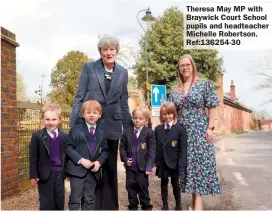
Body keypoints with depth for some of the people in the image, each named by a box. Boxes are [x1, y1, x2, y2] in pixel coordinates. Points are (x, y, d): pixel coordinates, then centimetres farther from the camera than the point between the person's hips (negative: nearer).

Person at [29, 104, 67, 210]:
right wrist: (33, 174, -8)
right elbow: (33, 157, -6)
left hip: (60, 173, 3)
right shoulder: (37, 136, -8)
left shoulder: (64, 136, 2)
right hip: (45, 174, -3)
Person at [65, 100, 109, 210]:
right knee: (75, 198, 2)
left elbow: (105, 150, 11)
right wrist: (81, 160, -18)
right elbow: (68, 147, -9)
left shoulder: (101, 133, 8)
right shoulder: (75, 130, -5)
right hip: (77, 169, -4)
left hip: (93, 170, 4)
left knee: (90, 199, 13)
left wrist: (99, 161, -8)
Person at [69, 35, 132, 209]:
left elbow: (124, 103, 13)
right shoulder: (88, 68, 0)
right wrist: (73, 126, -6)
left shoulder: (123, 72, 9)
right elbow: (79, 98, -1)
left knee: (110, 168, 10)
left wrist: (128, 129, 11)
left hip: (112, 126, 3)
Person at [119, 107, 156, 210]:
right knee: (131, 187, 13)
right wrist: (125, 159, -7)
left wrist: (149, 166, -14)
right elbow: (122, 147, 8)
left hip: (142, 167, -3)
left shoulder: (149, 133, -7)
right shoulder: (127, 132, 3)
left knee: (143, 188, 8)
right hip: (130, 166, 3)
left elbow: (152, 150, -9)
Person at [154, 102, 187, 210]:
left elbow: (183, 148, -10)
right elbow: (156, 147, 4)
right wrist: (156, 161, 0)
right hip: (162, 162, 3)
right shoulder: (158, 129, 3)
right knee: (163, 183, 13)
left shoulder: (180, 128, -9)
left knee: (175, 183, 11)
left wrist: (181, 165, -14)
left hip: (174, 163, -3)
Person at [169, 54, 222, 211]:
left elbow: (212, 107, -3)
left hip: (200, 130, -3)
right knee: (188, 164, 7)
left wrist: (210, 128, -10)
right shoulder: (174, 90, 9)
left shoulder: (204, 84, 0)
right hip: (182, 132, 4)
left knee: (200, 162, -5)